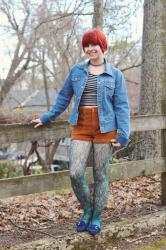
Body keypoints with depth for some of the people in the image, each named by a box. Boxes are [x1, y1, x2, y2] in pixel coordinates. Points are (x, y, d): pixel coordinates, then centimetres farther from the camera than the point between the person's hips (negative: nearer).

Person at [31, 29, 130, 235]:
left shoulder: (115, 75, 3)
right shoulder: (76, 71, 9)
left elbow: (121, 106, -2)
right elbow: (63, 98, 16)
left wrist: (123, 135, -10)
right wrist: (46, 118, 15)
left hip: (105, 129, -1)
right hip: (81, 128, 2)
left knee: (100, 175, 5)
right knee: (75, 173, -10)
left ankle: (96, 217, 21)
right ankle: (87, 210, 15)